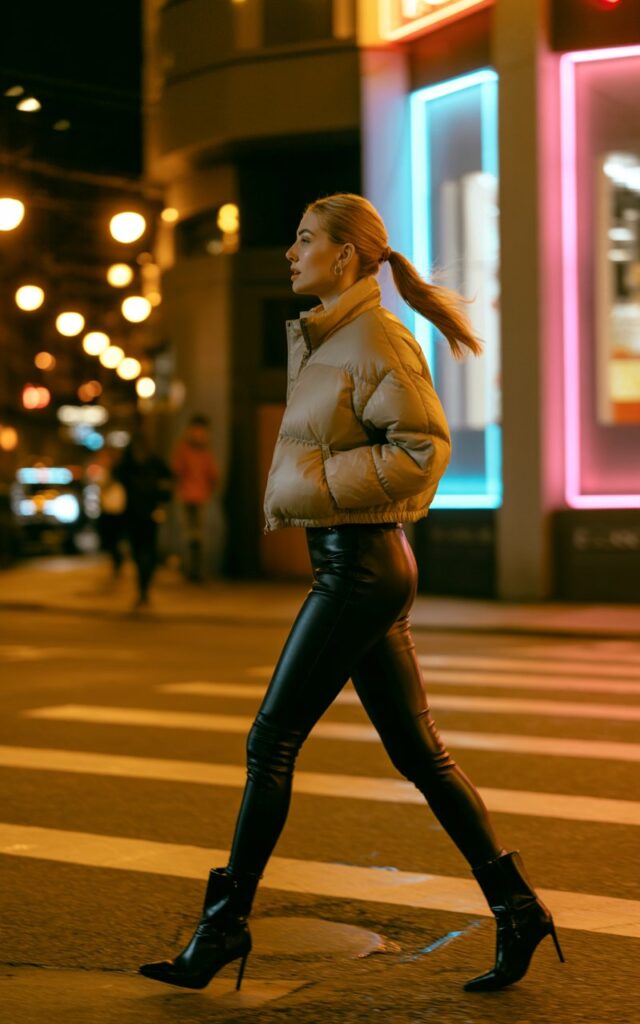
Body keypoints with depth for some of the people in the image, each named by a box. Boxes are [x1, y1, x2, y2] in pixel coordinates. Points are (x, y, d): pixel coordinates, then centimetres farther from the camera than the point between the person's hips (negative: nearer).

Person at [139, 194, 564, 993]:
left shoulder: (378, 340, -11)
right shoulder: (328, 337, 16)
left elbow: (424, 447, -19)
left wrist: (320, 480, -16)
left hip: (360, 566, -10)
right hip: (350, 563, 10)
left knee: (272, 740, -4)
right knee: (417, 752, 9)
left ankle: (227, 920, 7)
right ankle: (517, 908, 14)